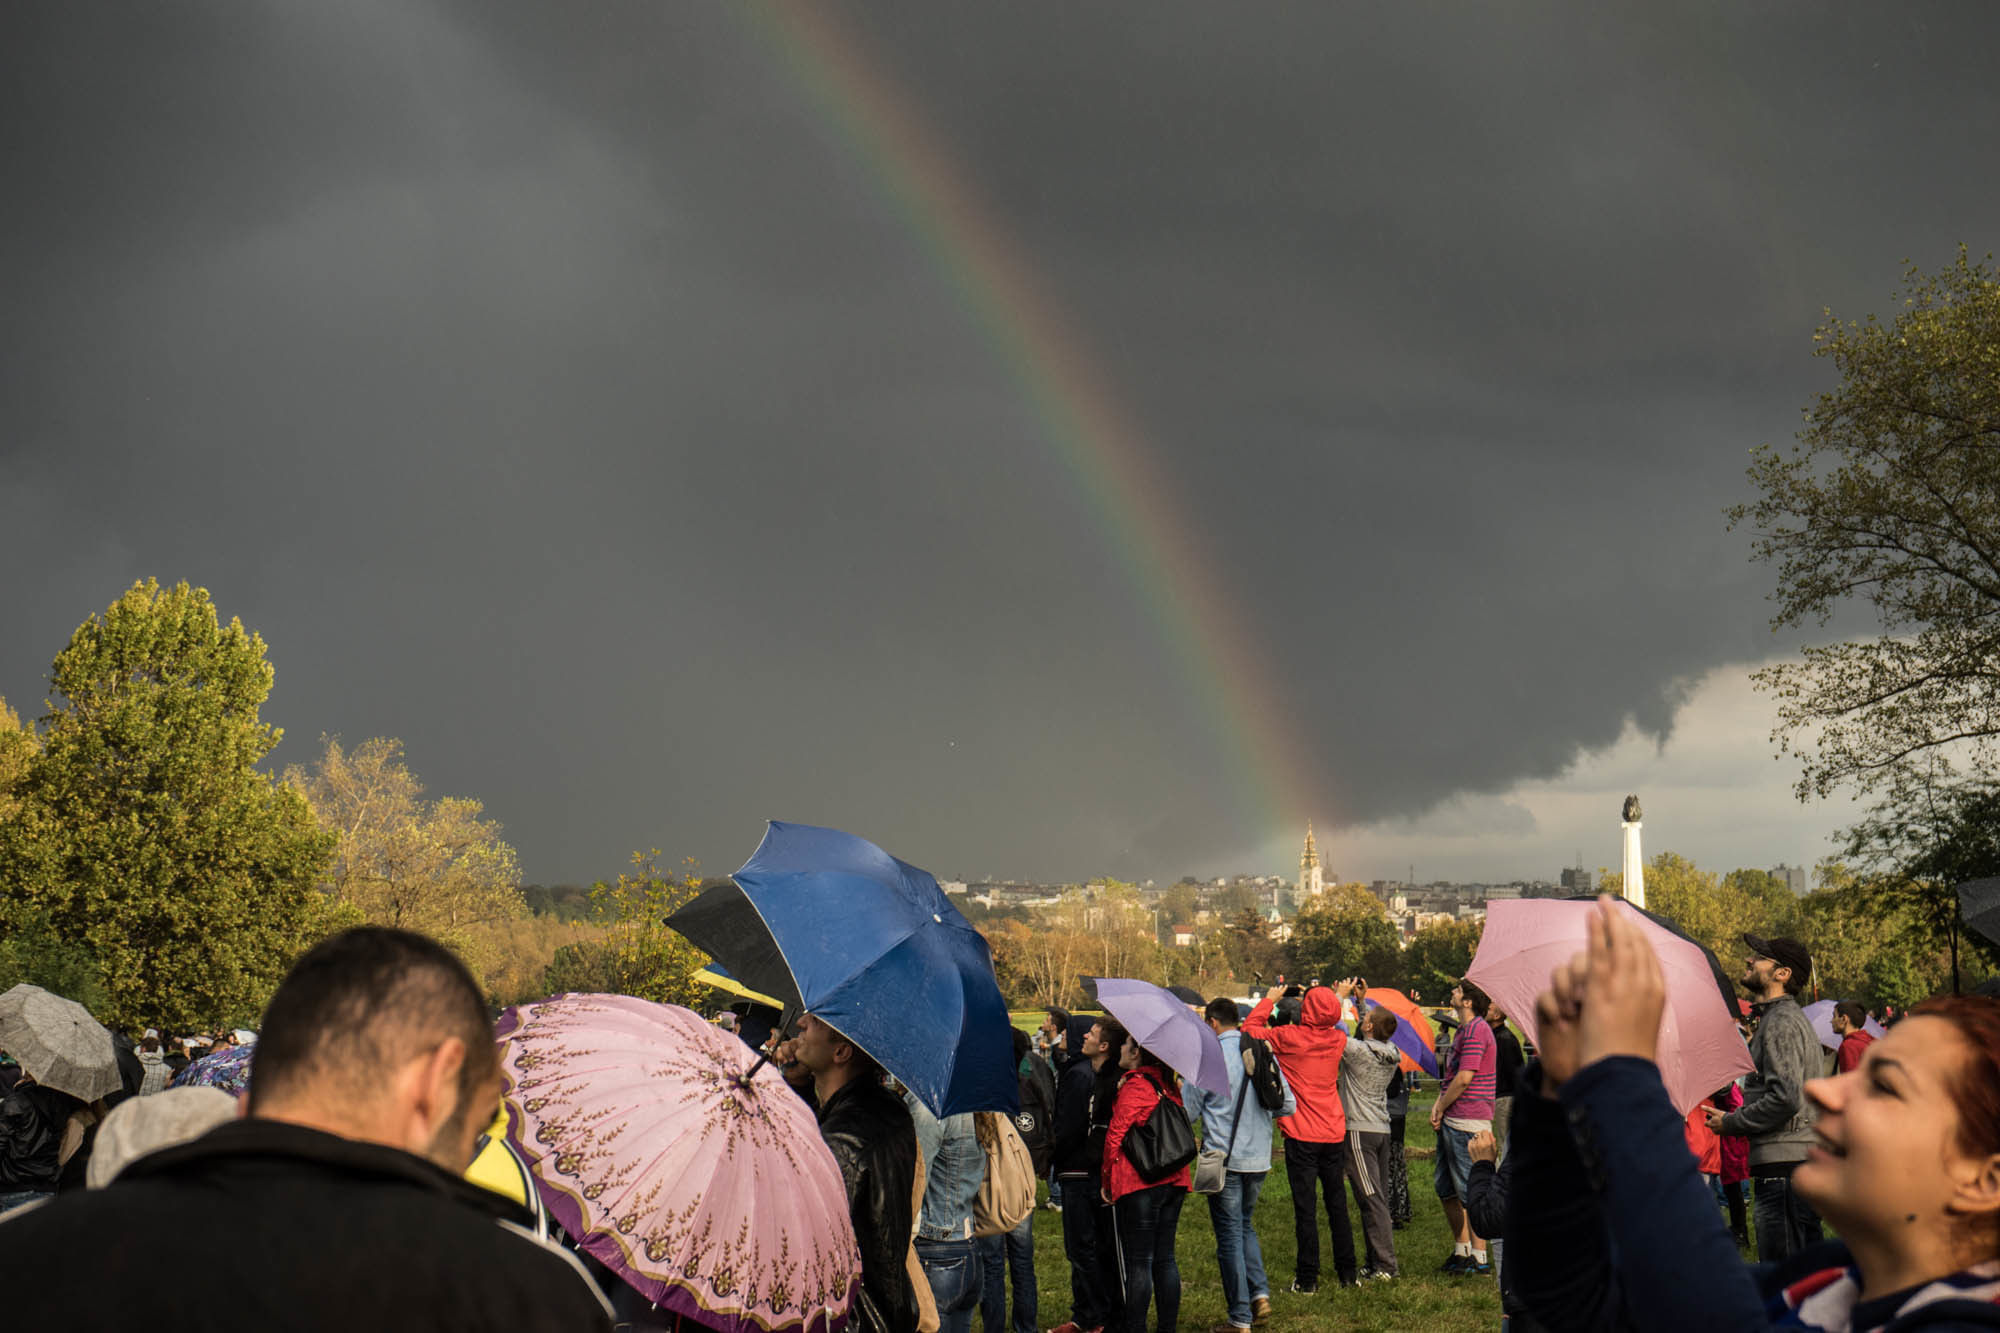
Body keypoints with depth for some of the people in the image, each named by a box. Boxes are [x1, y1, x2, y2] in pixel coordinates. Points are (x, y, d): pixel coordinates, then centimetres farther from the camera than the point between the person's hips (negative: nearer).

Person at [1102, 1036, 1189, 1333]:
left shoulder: (1134, 1087, -13)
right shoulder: (1169, 1085, 10)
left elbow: (1115, 1136, -13)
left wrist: (1107, 1180, -4)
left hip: (1139, 1185, -7)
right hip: (1174, 1182, 7)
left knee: (1138, 1263, -2)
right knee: (1164, 1258, 12)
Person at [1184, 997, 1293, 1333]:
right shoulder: (1263, 1053, 3)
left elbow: (1189, 1112, -8)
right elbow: (1288, 1106, 7)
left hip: (1224, 1158, -5)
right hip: (1259, 1158, 5)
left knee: (1230, 1234, 2)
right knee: (1246, 1226, 22)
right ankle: (1260, 1292, 5)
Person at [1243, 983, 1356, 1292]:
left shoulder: (1290, 1037, -13)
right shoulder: (1338, 1039, 1)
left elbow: (1249, 1029, 0)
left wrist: (1269, 1000, 11)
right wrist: (1322, 1000, 25)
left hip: (1302, 1137, -5)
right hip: (1334, 1134, 5)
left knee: (1305, 1208, -1)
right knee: (1337, 1204, 14)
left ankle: (1307, 1279, 2)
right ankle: (1348, 1273, 21)